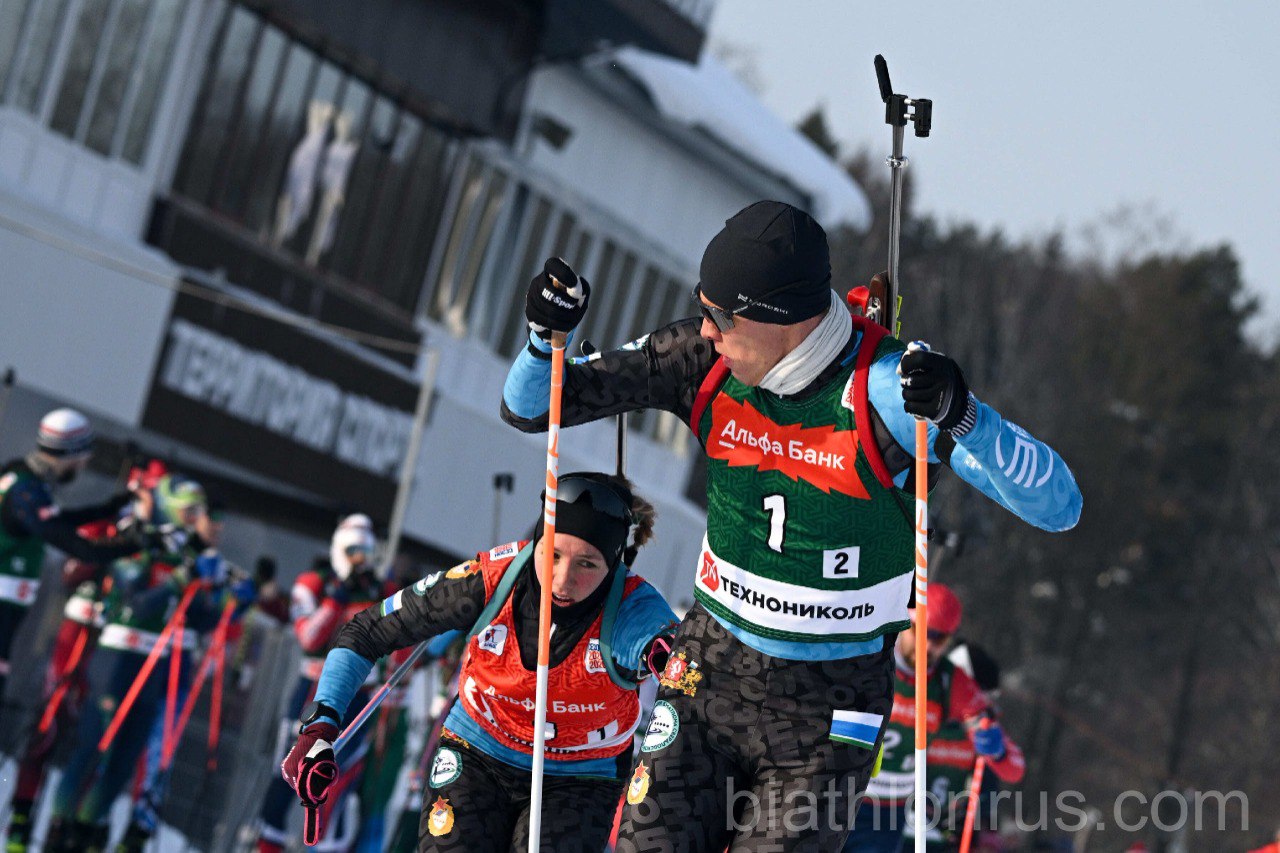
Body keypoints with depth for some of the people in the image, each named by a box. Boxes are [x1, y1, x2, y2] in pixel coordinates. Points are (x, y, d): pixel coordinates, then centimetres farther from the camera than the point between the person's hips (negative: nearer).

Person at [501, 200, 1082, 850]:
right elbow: (529, 407, 1)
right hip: (711, 668, 3)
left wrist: (963, 416, -42)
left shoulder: (885, 387, -20)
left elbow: (1057, 507, -26)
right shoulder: (703, 361, -8)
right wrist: (546, 334, -21)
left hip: (828, 708, -3)